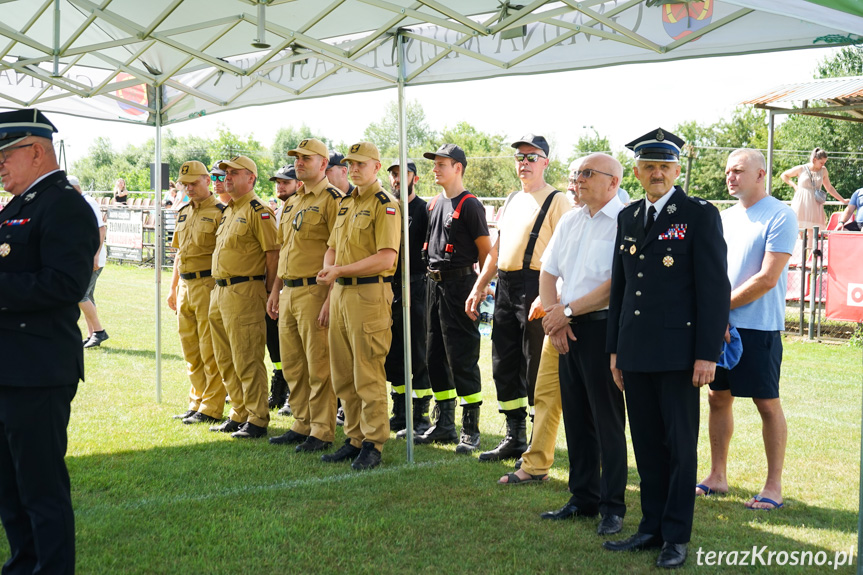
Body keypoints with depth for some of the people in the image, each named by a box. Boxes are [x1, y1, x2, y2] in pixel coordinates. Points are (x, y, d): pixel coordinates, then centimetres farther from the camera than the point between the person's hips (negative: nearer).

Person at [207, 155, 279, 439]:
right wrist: (218, 291, 19)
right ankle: (239, 414, 23)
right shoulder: (229, 211, 19)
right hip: (219, 293, 10)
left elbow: (274, 252, -15)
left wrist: (268, 292, -14)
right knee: (226, 361, 14)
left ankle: (257, 420, 0)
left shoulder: (258, 210, -10)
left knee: (247, 361, -7)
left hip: (244, 293, -10)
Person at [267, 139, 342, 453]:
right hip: (289, 292, 9)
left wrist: (331, 298, -21)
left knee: (319, 365, -4)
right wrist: (276, 290, 19)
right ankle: (302, 425, 23)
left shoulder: (332, 200, -9)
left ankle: (322, 432, 2)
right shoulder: (292, 203, 18)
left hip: (315, 291, -9)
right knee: (291, 364, 13)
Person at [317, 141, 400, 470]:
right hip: (340, 293, 9)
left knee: (368, 375, -5)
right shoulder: (345, 204, 17)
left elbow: (386, 258, -18)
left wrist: (341, 271, -16)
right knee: (344, 375, 11)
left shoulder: (385, 205, -9)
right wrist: (328, 269, -1)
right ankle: (355, 439, 20)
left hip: (370, 293, -8)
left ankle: (373, 445, 2)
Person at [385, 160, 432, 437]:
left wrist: (427, 282, -16)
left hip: (416, 288, -6)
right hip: (388, 288, 6)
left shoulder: (425, 210, -3)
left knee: (418, 354, -3)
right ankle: (399, 414, 19)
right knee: (393, 354, 10)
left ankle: (420, 416, 3)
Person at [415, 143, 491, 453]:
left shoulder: (470, 205, -9)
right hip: (435, 284, 9)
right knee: (435, 357, 11)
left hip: (460, 283, -9)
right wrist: (433, 281, 16)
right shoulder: (434, 204, 15)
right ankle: (444, 424, 21)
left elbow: (486, 251, -9)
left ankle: (471, 429, 1)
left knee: (463, 358, -6)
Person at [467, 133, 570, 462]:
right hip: (505, 287, 8)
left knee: (535, 371, -3)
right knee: (504, 365, 12)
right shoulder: (512, 201, 18)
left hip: (535, 287, -8)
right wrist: (478, 287, 18)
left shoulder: (556, 201, -7)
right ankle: (514, 439, 23)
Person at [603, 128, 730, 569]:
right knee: (647, 445, 11)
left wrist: (708, 353, -13)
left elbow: (715, 288, -9)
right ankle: (652, 528, 21)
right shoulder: (628, 218, 13)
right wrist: (615, 349, 14)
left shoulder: (700, 215, -5)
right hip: (636, 352, 6)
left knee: (681, 446, 3)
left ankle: (676, 536, 11)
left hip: (678, 351, -5)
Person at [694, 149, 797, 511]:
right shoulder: (726, 217, 13)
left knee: (767, 403, 1)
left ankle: (774, 487, 9)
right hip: (719, 325, 7)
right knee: (718, 397, 10)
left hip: (758, 327, -7)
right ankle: (717, 477, 21)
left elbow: (767, 278, -15)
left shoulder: (780, 216, -9)